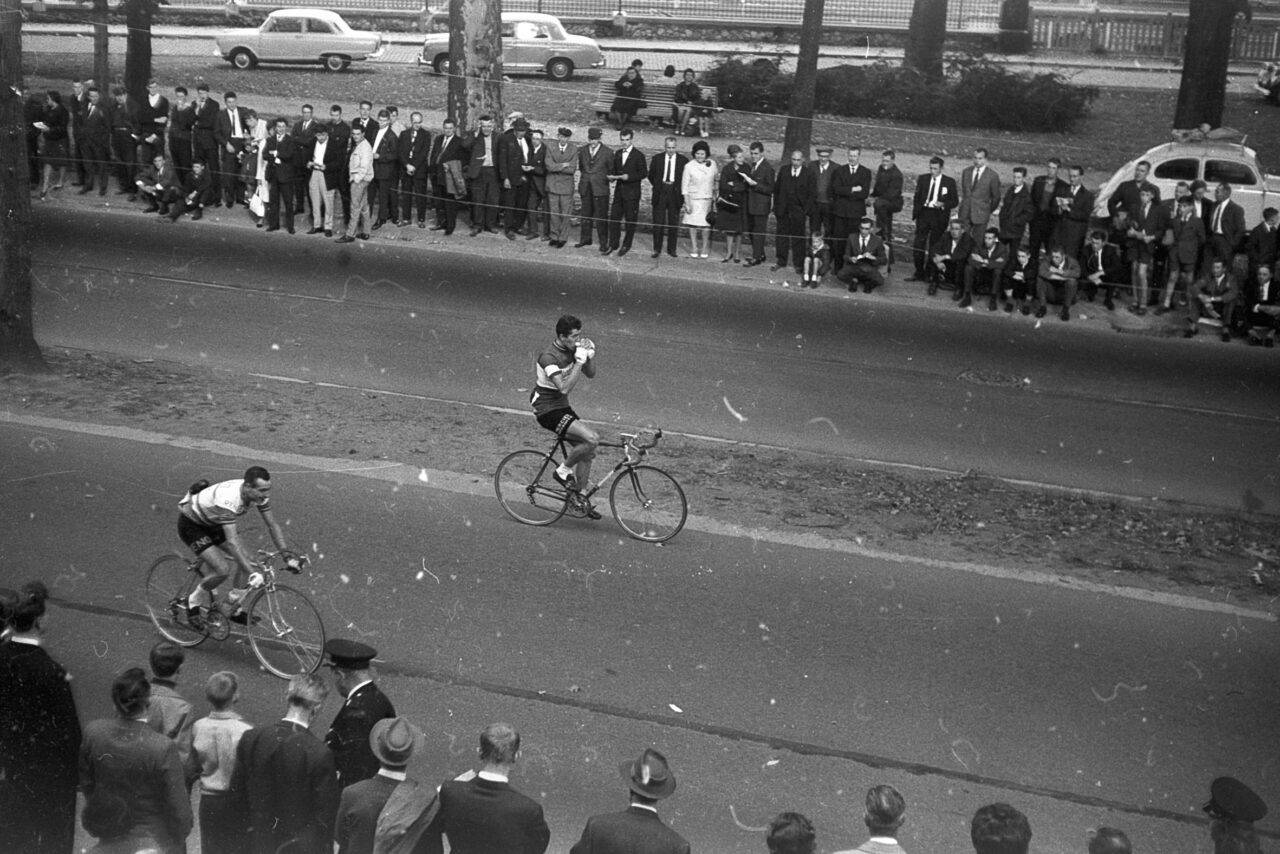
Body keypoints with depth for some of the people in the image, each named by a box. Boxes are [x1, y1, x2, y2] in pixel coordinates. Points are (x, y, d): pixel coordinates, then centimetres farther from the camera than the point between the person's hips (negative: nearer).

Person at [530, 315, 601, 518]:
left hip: (562, 407, 9)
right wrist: (579, 362, -32)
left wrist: (590, 356, -9)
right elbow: (564, 388, -33)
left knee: (587, 452, 7)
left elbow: (591, 374, 11)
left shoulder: (573, 349, 2)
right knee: (592, 439, -23)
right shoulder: (549, 357, -24)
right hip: (548, 411, -9)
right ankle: (563, 471, -1)